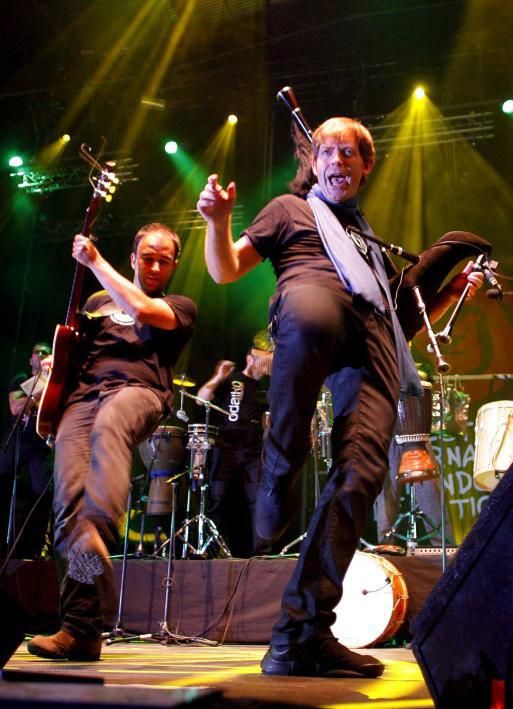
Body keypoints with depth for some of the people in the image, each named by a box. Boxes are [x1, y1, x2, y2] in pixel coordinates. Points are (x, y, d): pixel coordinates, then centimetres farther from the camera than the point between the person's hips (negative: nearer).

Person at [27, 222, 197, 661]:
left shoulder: (181, 307, 18)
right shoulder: (98, 301, 30)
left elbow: (140, 309, -3)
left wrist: (95, 262, 5)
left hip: (138, 390, -3)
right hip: (84, 394, 3)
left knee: (109, 425, -42)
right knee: (70, 496, -20)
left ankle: (98, 535, -66)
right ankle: (81, 628, -21)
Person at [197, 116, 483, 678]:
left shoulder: (369, 240, 41)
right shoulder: (290, 209, 29)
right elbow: (224, 270, 18)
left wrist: (455, 289, 29)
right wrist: (218, 221, -2)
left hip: (373, 331, 4)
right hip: (312, 298, -4)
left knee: (362, 469, -22)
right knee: (313, 315, -45)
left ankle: (302, 632, -20)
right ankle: (279, 472, -24)